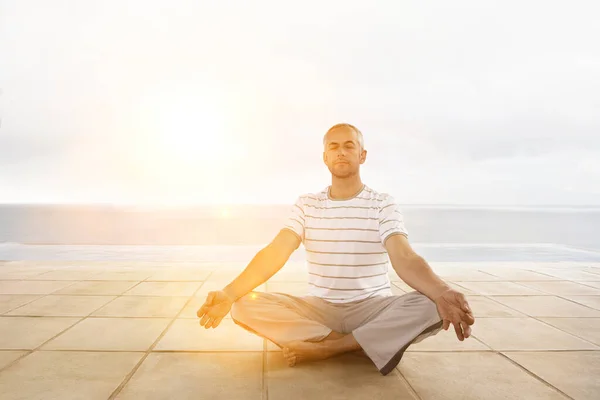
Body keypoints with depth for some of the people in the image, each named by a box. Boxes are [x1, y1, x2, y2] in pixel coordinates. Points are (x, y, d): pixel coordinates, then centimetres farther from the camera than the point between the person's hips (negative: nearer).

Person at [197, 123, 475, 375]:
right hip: (318, 308, 2)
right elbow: (274, 254, -10)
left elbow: (404, 258, -20)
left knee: (430, 307, -31)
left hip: (373, 308, -1)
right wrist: (229, 293, -27)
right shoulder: (306, 205, 2)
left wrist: (441, 292, -43)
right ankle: (364, 344, -18)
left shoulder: (383, 205, -4)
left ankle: (324, 348, -22)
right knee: (246, 306, -20)